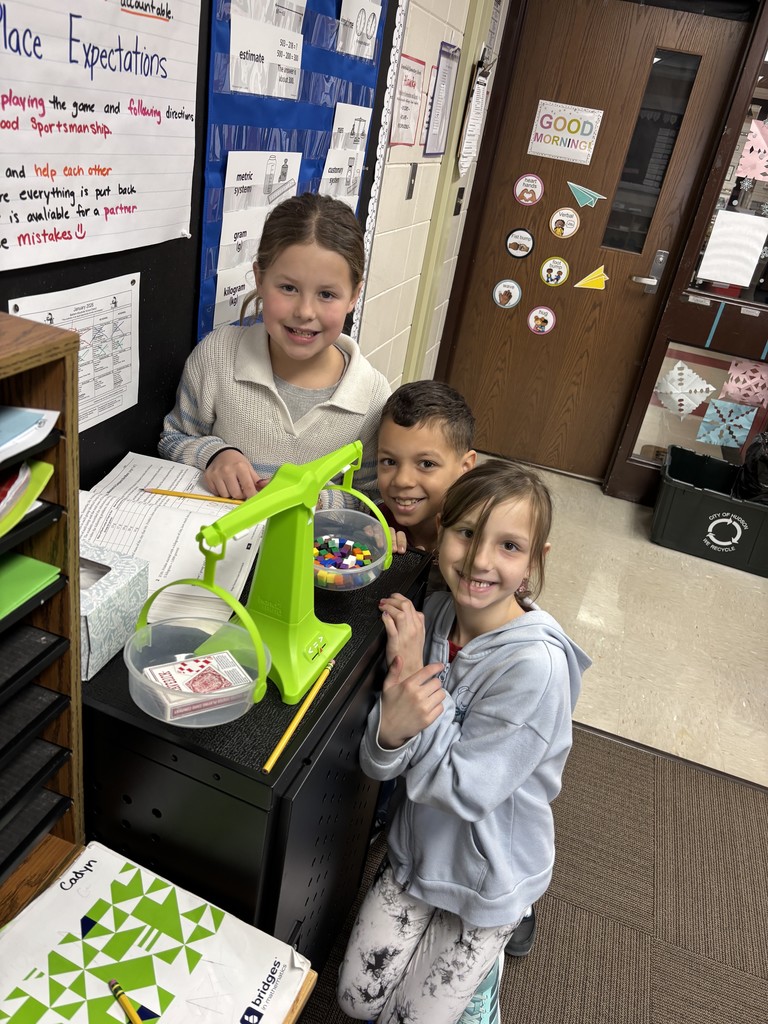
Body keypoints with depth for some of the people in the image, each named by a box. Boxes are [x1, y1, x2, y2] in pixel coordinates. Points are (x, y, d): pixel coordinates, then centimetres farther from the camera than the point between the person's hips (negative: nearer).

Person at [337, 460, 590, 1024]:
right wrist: (391, 727, -38)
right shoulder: (433, 615, -16)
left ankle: (486, 952, 36)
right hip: (417, 850, 4)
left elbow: (464, 791, -28)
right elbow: (379, 764, -13)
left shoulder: (535, 663, -32)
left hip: (489, 874, -4)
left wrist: (416, 673, -30)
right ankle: (442, 933, 36)